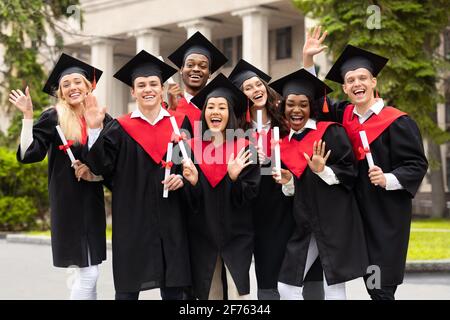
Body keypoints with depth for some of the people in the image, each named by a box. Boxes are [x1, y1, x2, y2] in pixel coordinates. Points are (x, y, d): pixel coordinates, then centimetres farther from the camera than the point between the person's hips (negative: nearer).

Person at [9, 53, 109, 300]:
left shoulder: (103, 119, 8)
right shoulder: (53, 118, -3)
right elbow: (28, 154, -12)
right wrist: (27, 116, -17)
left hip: (92, 201, 5)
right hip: (67, 202, -4)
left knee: (87, 273, 9)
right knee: (88, 274, -8)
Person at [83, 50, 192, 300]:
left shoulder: (180, 123, 6)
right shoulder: (121, 128, 2)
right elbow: (101, 166, -8)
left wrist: (182, 178, -8)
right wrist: (94, 129, -18)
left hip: (171, 218, 1)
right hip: (132, 218, -1)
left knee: (174, 288, 6)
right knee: (128, 288, 3)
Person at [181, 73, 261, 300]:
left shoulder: (244, 149, -4)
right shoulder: (192, 148, 2)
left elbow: (250, 194, -6)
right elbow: (189, 201, 2)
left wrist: (235, 178, -24)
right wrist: (192, 182, -18)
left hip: (236, 236, -2)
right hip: (202, 236, 2)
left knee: (237, 293, -4)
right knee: (206, 293, 6)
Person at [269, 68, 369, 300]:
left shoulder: (331, 132, -6)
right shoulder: (285, 145, 11)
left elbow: (350, 171, -9)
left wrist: (322, 171, -23)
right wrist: (287, 182, -5)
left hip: (335, 221, -6)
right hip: (305, 224, 6)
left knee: (334, 290, -1)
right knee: (286, 287, 3)